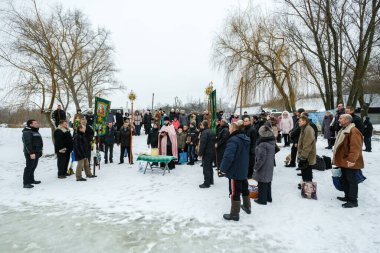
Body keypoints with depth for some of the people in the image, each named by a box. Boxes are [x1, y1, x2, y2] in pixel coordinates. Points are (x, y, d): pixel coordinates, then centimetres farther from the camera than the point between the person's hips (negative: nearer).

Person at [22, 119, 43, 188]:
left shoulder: (35, 131, 17)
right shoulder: (27, 132, -14)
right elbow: (27, 143, -23)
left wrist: (39, 151, 23)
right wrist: (31, 153, -28)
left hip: (36, 153, 10)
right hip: (31, 153, -10)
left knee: (33, 167, 16)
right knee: (29, 167, -7)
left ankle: (31, 180, 27)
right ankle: (26, 183, -3)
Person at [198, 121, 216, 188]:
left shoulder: (204, 132, -18)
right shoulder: (212, 132, 13)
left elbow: (202, 144, -23)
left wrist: (200, 153, -18)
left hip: (206, 153, -9)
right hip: (212, 152, 9)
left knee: (206, 168, -4)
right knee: (210, 167, 19)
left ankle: (206, 183, 0)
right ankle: (211, 181, 29)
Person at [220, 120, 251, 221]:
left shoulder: (233, 140, -23)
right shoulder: (246, 139, 6)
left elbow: (228, 156, -30)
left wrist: (223, 168, -18)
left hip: (235, 171, -9)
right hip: (243, 170, 9)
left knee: (235, 192, 4)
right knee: (244, 189, 24)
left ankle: (234, 214, 17)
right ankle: (247, 207, 42)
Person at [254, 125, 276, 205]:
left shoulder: (262, 144, -25)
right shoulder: (272, 142, 1)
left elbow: (261, 158, -22)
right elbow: (272, 155, 10)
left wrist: (256, 167, -12)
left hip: (263, 167, -8)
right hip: (270, 166, 8)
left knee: (262, 183, 5)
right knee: (268, 182, 20)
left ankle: (262, 199, 16)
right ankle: (268, 197, 33)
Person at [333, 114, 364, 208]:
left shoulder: (353, 131, -19)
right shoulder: (343, 130, 14)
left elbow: (356, 147, -26)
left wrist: (351, 160, -29)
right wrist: (336, 158, 23)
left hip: (350, 162, -10)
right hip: (343, 161, 10)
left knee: (351, 181, -1)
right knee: (345, 180, 18)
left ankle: (353, 201, 8)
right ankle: (347, 196, 31)